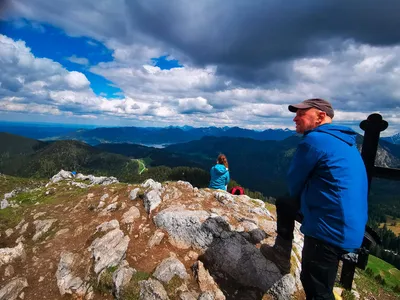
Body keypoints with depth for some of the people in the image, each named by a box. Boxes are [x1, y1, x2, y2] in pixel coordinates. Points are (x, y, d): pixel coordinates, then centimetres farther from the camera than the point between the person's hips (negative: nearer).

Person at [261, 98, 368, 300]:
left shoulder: (314, 140, -18)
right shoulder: (343, 142, 11)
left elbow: (294, 185, -8)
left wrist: (302, 197, 11)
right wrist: (306, 196, 16)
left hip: (330, 231, -9)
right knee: (284, 204, 22)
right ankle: (281, 254, 31)